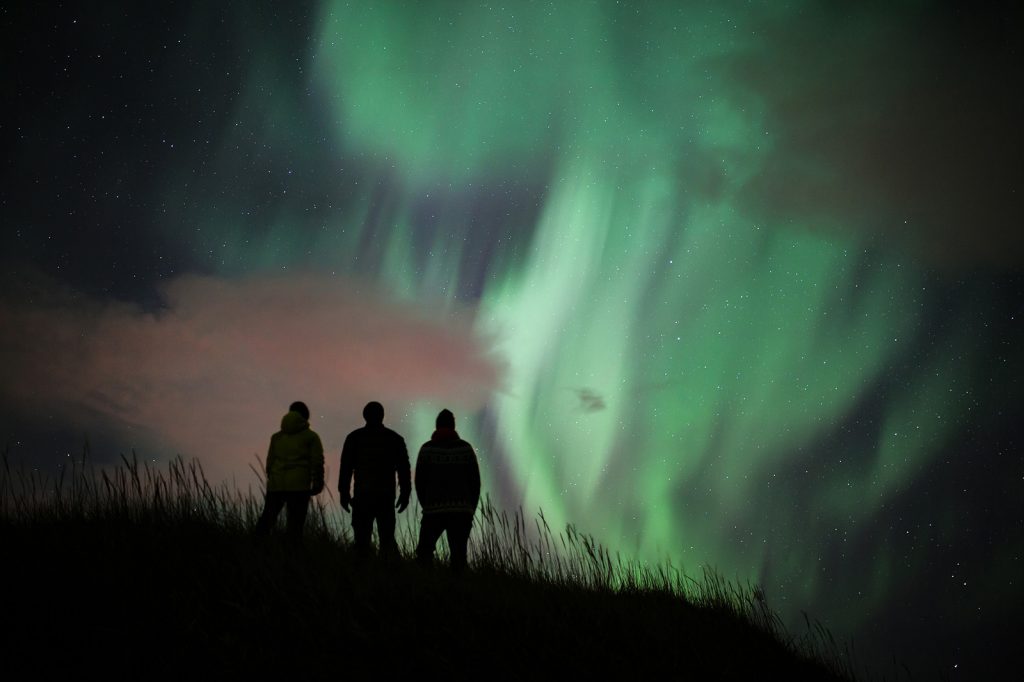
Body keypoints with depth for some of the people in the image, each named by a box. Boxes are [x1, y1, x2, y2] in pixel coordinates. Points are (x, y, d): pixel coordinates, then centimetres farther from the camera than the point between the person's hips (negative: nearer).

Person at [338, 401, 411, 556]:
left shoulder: (354, 437, 4)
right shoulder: (395, 439, 6)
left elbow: (346, 468, 2)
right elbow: (403, 469, 5)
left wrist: (344, 492, 6)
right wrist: (405, 494, 10)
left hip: (362, 495, -1)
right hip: (386, 496, 1)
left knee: (362, 538, 2)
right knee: (387, 538, 7)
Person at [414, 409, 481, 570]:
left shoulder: (427, 449, -1)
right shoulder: (466, 449, 3)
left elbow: (419, 481, 1)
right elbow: (475, 481, 4)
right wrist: (471, 509, 12)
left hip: (434, 511, -1)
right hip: (462, 511, 1)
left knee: (425, 551, 9)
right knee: (458, 553, 6)